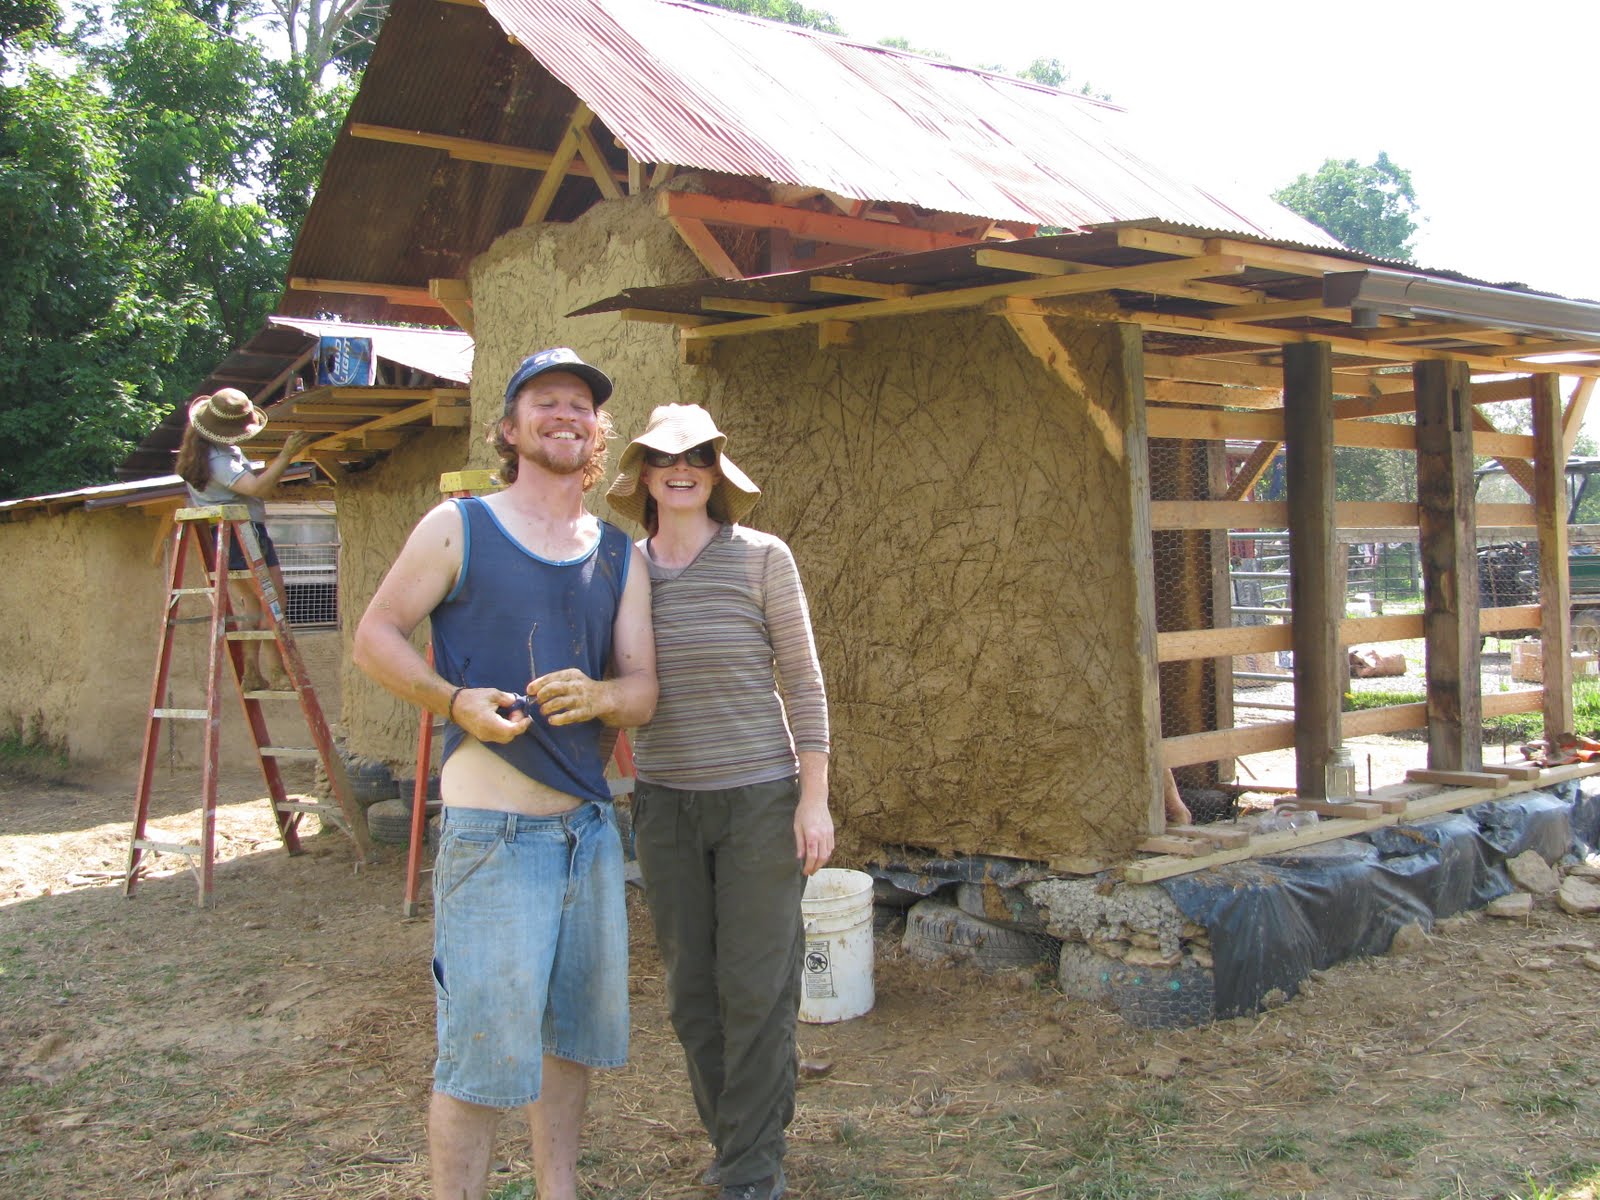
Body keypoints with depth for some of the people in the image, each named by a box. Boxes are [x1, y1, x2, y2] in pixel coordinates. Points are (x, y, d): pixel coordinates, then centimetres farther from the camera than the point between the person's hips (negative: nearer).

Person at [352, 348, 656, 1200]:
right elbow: (374, 636, 0)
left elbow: (642, 689, 7)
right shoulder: (458, 528, -1)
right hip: (493, 833, -5)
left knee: (574, 1029, 15)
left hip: (590, 826, 6)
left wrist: (597, 696, -16)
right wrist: (455, 699, -16)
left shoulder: (620, 557, 11)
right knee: (485, 1043, -5)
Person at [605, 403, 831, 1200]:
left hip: (759, 796, -3)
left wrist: (815, 799, -8)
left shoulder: (761, 559, -5)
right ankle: (732, 1132, 29)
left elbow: (803, 682, -4)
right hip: (664, 802, 4)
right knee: (690, 988, 11)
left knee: (755, 986, 1)